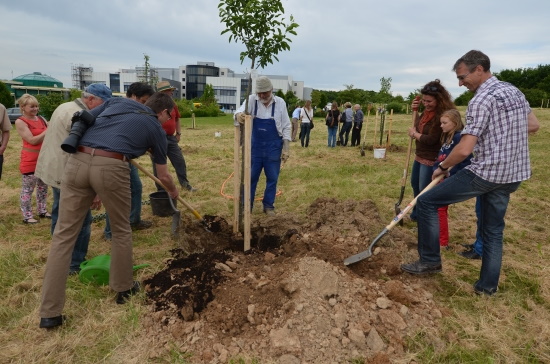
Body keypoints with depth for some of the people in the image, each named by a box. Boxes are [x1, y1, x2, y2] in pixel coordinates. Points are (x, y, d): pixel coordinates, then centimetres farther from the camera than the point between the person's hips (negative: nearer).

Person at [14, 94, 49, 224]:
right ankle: (27, 216, 9)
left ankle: (42, 211, 28)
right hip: (30, 161, -6)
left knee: (43, 186, 15)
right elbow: (33, 140, -16)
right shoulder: (20, 122, -9)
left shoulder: (41, 119, 7)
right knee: (28, 189, 1)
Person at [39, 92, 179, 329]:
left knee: (64, 234, 8)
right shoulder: (156, 128, 18)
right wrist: (173, 191, 47)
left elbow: (83, 121, 24)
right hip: (111, 168, -4)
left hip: (77, 162, 4)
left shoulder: (118, 101, 26)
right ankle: (124, 288, 34)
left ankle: (49, 313, 12)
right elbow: (163, 176, 26)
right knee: (121, 230, 18)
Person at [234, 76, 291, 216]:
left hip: (273, 147, 0)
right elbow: (241, 111, -24)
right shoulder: (251, 100, -6)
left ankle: (268, 205, 24)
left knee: (272, 178, 9)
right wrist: (239, 115, -49)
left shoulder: (280, 103, -5)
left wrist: (286, 149, -5)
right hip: (255, 145, 0)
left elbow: (286, 127, -2)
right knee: (250, 177, 7)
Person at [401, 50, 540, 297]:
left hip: (486, 172, -9)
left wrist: (443, 167, -6)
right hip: (513, 174, 9)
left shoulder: (481, 99, -16)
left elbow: (464, 150, -21)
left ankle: (430, 260, 6)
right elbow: (533, 126, 23)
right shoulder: (514, 91, 12)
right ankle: (488, 285, 25)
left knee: (427, 201, -2)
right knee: (493, 229, 17)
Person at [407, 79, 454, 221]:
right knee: (415, 184, 23)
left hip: (431, 159, -10)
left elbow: (431, 140, -27)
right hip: (419, 155, 10)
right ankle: (417, 213, 43)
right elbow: (418, 126, 18)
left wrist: (414, 134, -11)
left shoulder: (443, 115, -25)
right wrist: (415, 110, 3)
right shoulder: (427, 111, 3)